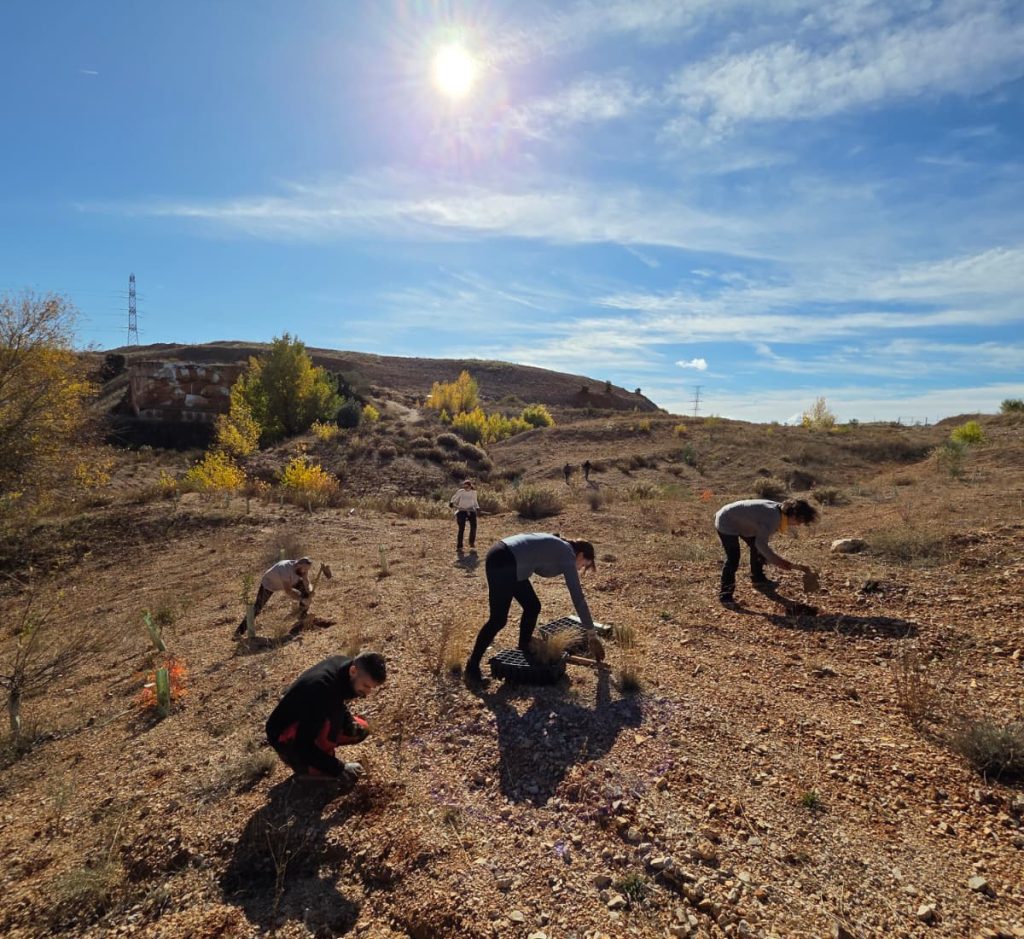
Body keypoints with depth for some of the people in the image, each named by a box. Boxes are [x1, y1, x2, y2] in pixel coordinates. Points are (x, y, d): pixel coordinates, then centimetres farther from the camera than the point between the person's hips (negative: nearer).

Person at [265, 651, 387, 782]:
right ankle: (304, 764, -12)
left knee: (361, 729, 1)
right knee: (333, 713, -32)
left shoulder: (344, 664, -14)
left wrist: (350, 721, -12)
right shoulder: (322, 688, -37)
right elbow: (303, 745, -33)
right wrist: (339, 769, -29)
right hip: (286, 735, -8)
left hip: (310, 723, 8)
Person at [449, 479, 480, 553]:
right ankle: (459, 547, -8)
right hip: (461, 510, -3)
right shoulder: (460, 492, -1)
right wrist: (451, 503, -19)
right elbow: (454, 499, 1)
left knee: (473, 526, -11)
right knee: (461, 528, -13)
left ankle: (472, 542, 12)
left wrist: (477, 507, 5)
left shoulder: (474, 492, 8)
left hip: (471, 511, 3)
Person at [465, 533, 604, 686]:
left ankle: (523, 650, 28)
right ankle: (472, 668, 2)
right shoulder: (567, 555, -2)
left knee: (532, 607, 15)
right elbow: (578, 598, -4)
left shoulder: (559, 548, 22)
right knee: (498, 620, -6)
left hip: (504, 560, 10)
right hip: (502, 563, -10)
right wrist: (592, 634, 3)